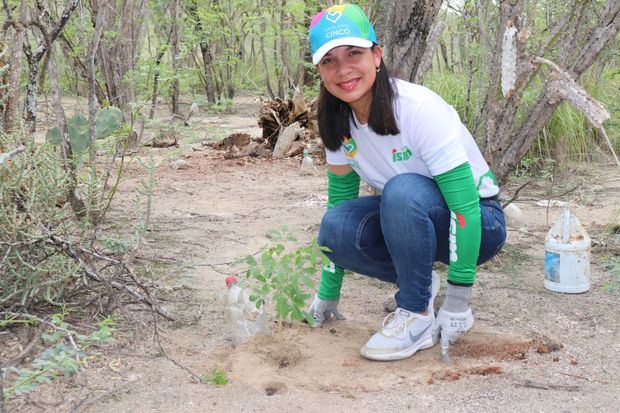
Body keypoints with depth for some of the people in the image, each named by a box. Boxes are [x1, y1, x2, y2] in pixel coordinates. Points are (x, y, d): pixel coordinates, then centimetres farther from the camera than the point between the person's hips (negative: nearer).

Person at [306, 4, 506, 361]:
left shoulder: (420, 109, -27)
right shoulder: (339, 123, -7)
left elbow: (464, 206, -29)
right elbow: (339, 199, 2)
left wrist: (457, 303, -29)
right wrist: (327, 295, 4)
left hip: (476, 222, -5)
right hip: (411, 219, 6)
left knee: (403, 191, -36)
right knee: (336, 227, -23)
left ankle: (418, 314, -17)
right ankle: (418, 284, 2)